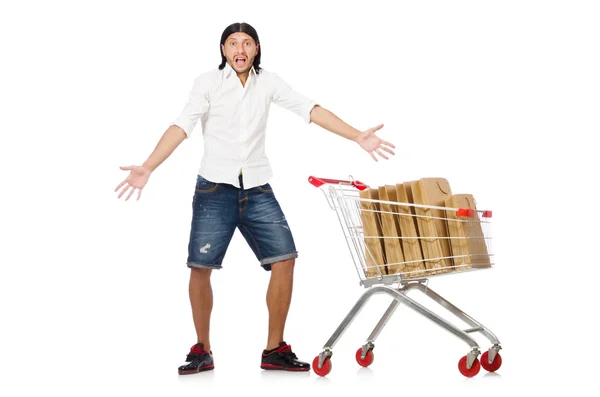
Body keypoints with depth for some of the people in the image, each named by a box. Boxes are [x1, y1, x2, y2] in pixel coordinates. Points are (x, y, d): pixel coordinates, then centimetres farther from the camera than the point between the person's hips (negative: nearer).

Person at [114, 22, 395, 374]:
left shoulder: (269, 83, 5)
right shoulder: (208, 83, -2)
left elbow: (311, 110, -3)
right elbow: (182, 127, -10)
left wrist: (358, 136, -13)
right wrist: (147, 168, -23)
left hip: (257, 190, 2)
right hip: (215, 189, -2)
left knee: (284, 260, -6)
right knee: (201, 268, -4)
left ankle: (275, 350, 7)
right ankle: (202, 351, 15)